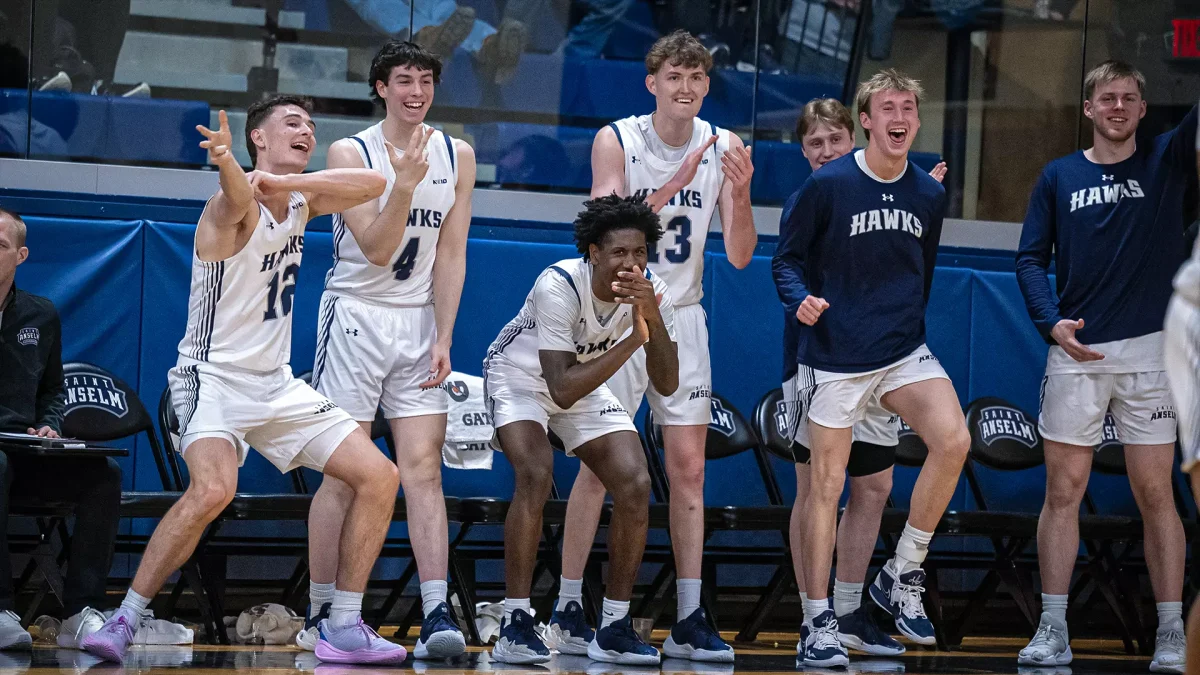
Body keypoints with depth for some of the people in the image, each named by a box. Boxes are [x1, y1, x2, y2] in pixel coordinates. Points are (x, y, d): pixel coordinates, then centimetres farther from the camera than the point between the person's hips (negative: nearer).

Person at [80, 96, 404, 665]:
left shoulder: (300, 201, 8)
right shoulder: (236, 208, -16)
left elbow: (373, 184, -1)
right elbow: (238, 195, -40)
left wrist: (282, 179, -15)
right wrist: (227, 164, -67)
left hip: (277, 385, 8)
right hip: (213, 378, -8)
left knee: (379, 477, 0)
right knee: (212, 490, -33)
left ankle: (344, 629, 7)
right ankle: (122, 621, -21)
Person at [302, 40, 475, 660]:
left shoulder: (458, 156, 6)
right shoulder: (350, 153, -6)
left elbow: (450, 254, 5)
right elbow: (376, 249, -13)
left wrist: (443, 339, -3)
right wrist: (405, 184, -27)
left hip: (420, 323, 3)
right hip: (356, 316, -3)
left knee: (423, 471, -6)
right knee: (344, 476, -2)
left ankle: (437, 613, -13)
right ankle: (320, 614, 6)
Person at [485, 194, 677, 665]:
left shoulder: (653, 293, -20)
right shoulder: (559, 286, -35)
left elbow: (667, 385, -23)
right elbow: (560, 390, -38)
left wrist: (653, 320, -38)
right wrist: (631, 341, -41)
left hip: (586, 380, 5)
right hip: (521, 375, -5)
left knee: (635, 485, -10)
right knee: (536, 474, -30)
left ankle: (614, 628, 1)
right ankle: (514, 625, -25)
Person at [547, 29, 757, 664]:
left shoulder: (723, 148, 1)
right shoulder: (616, 141, -8)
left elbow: (739, 256, -2)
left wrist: (740, 194, -21)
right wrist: (672, 188, -27)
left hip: (682, 316, 3)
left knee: (688, 468, 1)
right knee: (597, 466, -3)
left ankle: (689, 621, 3)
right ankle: (567, 611, 4)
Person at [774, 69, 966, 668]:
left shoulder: (929, 195, 7)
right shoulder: (827, 185, -7)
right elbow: (786, 259, -1)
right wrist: (800, 300, -20)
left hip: (905, 352, 3)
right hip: (834, 356, -3)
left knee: (953, 440, -19)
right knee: (826, 483, -1)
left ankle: (902, 576, -3)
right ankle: (817, 623, 8)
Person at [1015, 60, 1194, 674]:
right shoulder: (1059, 177, 9)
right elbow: (1031, 258, 7)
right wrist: (1052, 322, -9)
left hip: (1148, 352, -1)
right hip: (1076, 353, 1)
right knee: (1063, 491, 0)